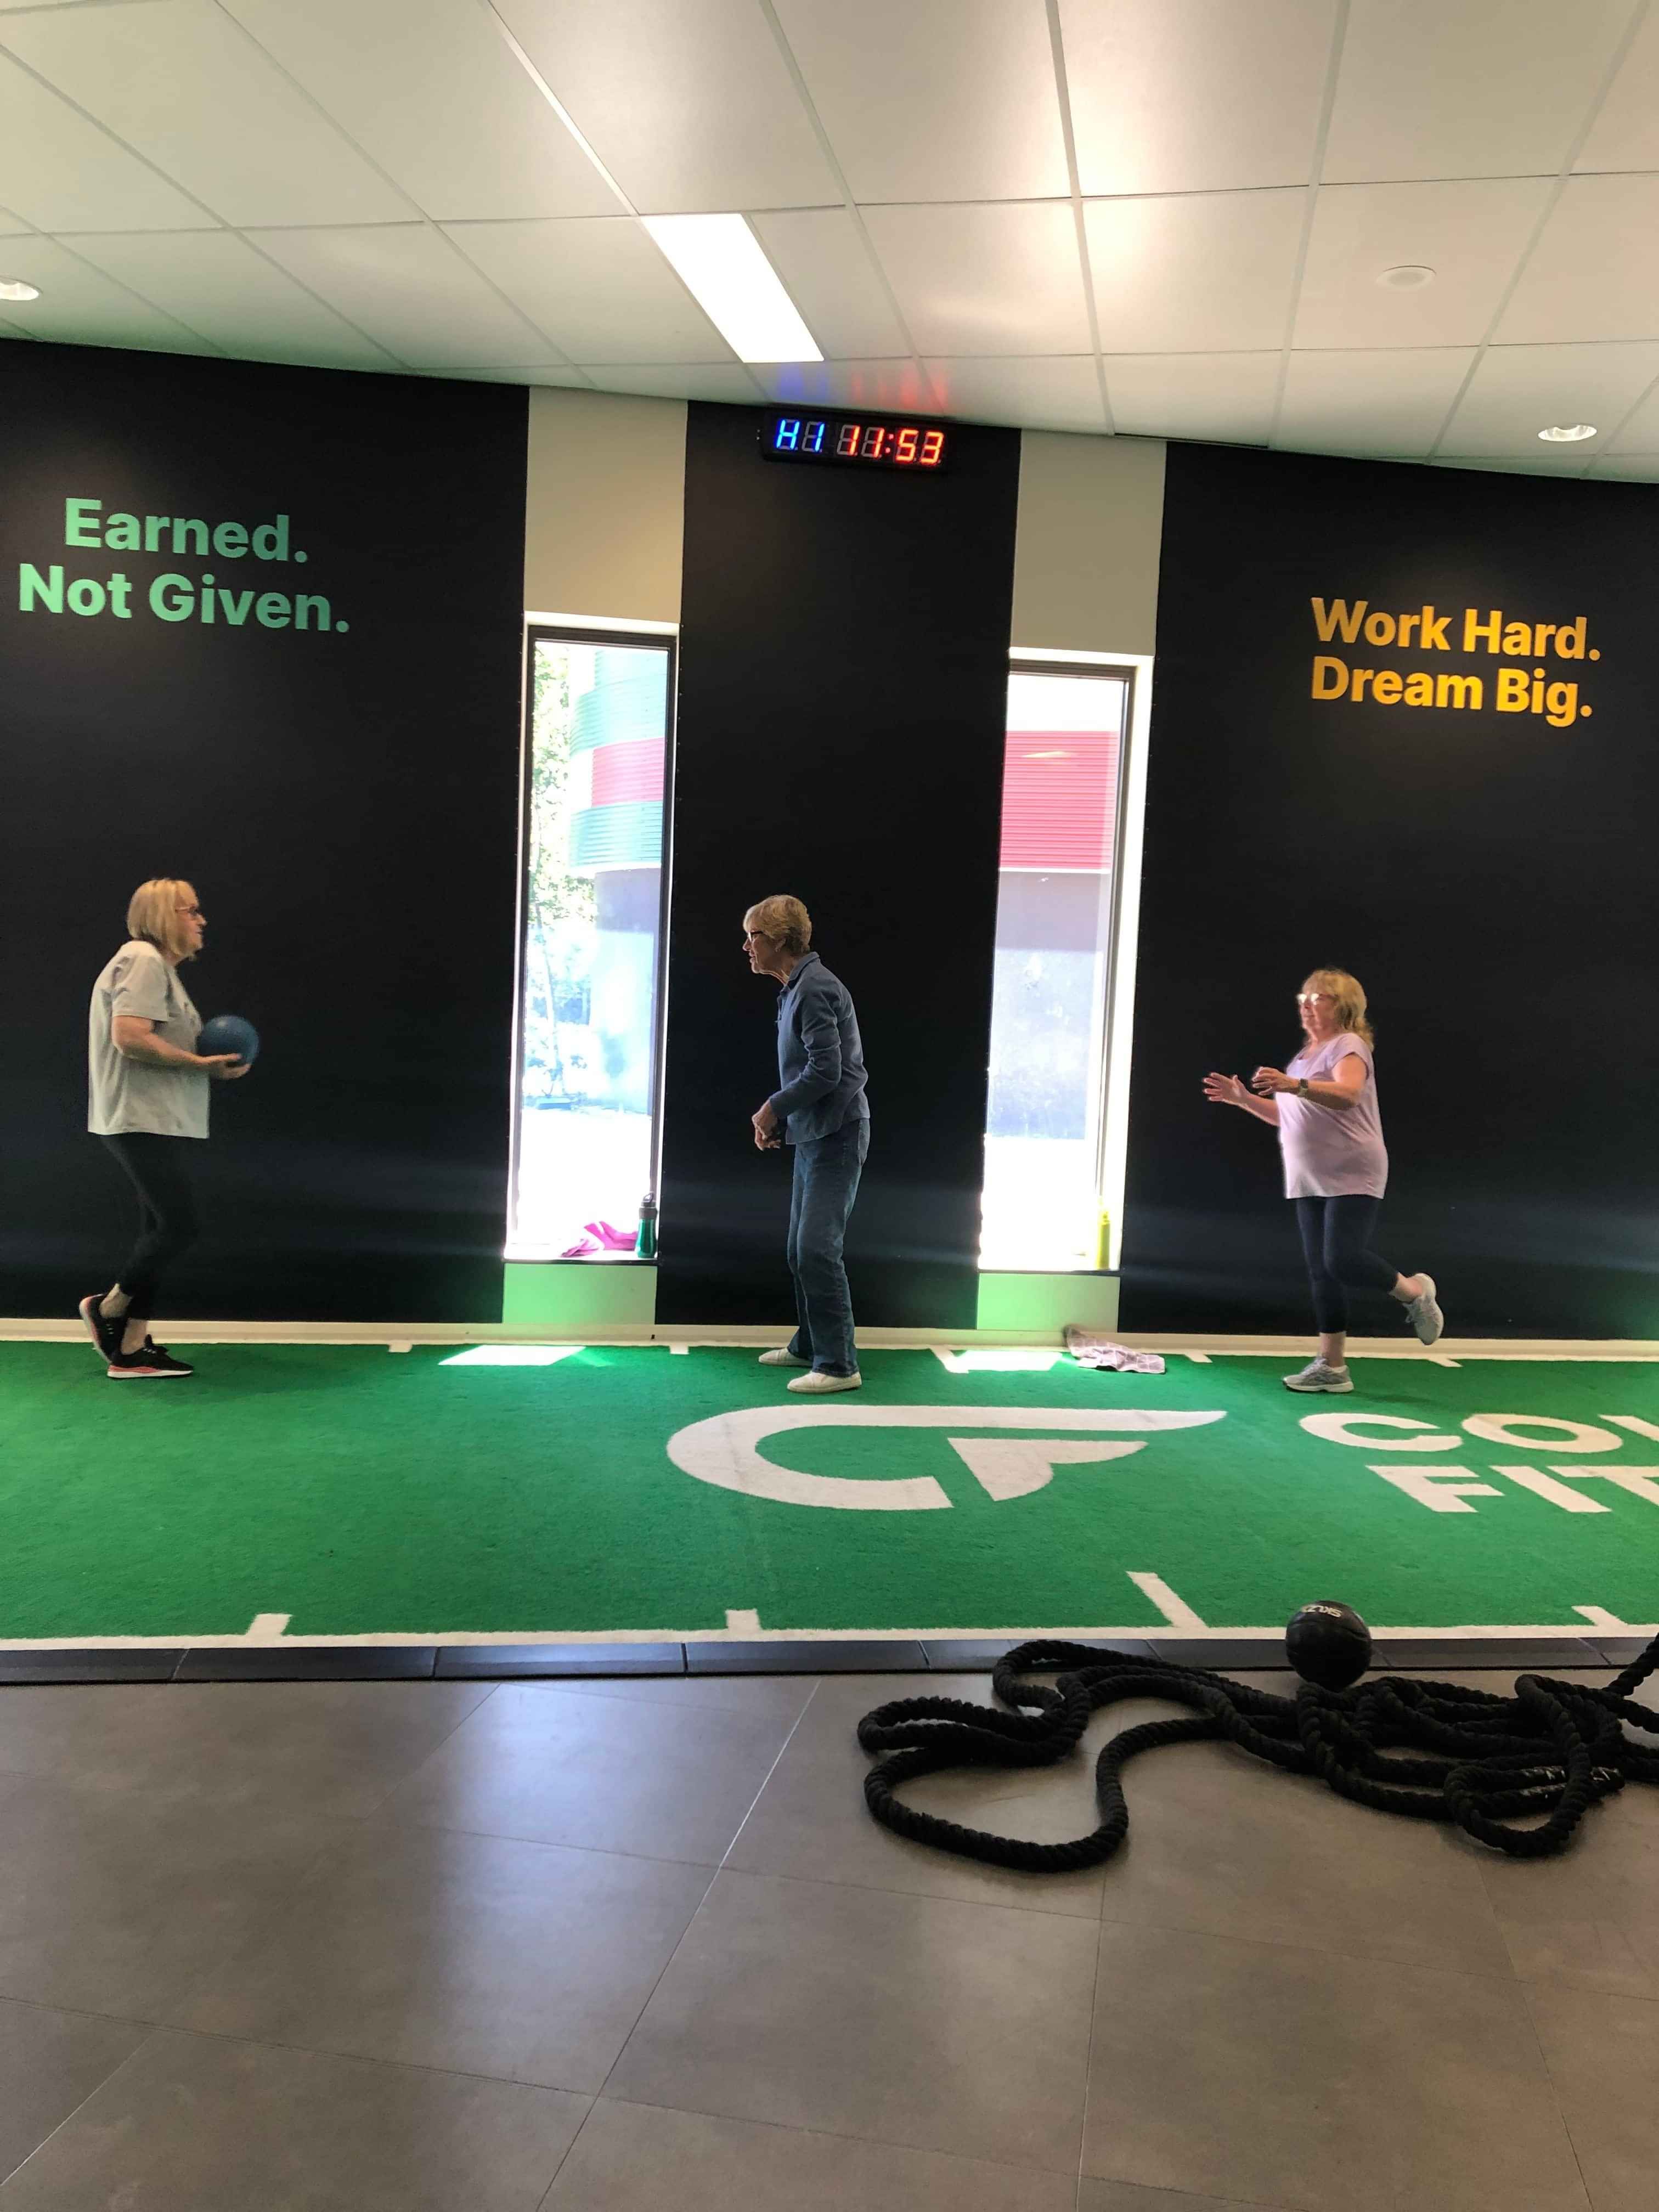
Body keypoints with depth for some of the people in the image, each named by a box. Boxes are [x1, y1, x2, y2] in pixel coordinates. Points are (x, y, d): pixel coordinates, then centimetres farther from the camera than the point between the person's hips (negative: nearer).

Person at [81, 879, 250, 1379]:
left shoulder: (161, 967, 20)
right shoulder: (143, 959, -11)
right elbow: (129, 1037, -23)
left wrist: (211, 1064, 6)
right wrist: (201, 1064, -17)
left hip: (163, 1123, 11)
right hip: (144, 1122, -11)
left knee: (162, 1231, 8)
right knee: (179, 1227, -10)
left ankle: (131, 1351, 11)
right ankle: (107, 1308, 11)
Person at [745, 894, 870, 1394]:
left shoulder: (815, 988, -16)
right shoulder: (794, 990, 16)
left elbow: (825, 1071, -23)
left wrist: (773, 1108, -12)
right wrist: (778, 1121, 12)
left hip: (836, 1135, -11)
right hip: (813, 1136, 11)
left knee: (816, 1248, -13)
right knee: (801, 1249, 17)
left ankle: (839, 1365, -9)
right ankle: (809, 1347, 30)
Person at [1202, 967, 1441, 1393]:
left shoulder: (1348, 1046, -8)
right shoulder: (1306, 1054, 19)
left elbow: (1347, 1094, -29)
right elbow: (1289, 1117, 23)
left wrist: (1295, 1085, -44)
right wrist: (1243, 1098, 13)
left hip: (1352, 1178, -8)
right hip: (1309, 1182, 8)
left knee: (1342, 1261, -19)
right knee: (1320, 1272, 5)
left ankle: (1413, 1292, 10)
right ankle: (1331, 1366, 9)